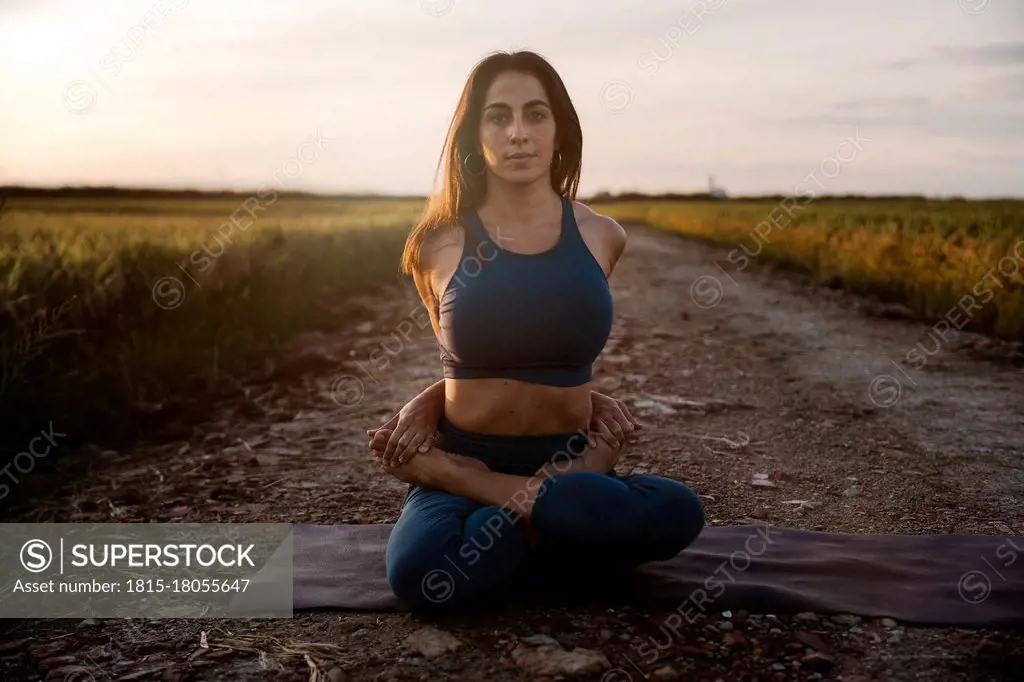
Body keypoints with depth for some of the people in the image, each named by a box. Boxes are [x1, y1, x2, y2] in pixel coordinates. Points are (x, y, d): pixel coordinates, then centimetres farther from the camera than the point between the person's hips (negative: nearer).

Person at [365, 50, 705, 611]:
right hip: (464, 463, -2)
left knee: (678, 514, -29)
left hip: (568, 461, 3)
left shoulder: (601, 238, 1)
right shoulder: (441, 245, -3)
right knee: (419, 574, -34)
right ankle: (551, 511, -8)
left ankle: (494, 528, -9)